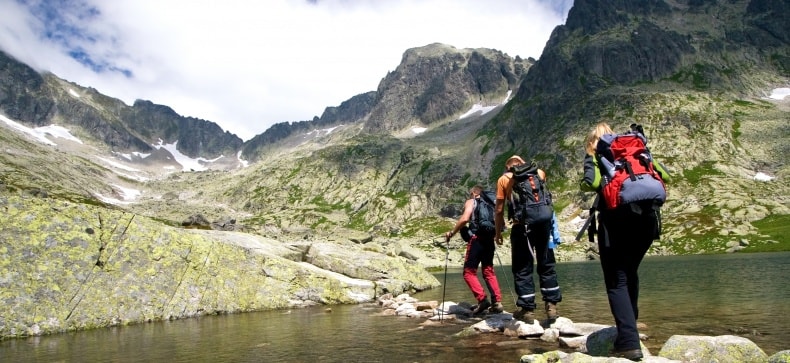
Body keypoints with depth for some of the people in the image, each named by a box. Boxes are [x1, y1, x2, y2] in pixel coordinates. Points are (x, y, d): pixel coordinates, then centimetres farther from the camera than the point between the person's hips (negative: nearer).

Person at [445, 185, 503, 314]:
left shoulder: (471, 202, 5)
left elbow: (464, 218, -13)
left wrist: (452, 232, -5)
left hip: (477, 238, -6)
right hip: (489, 239, 6)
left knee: (469, 272, 0)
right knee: (489, 271, 14)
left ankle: (482, 300, -14)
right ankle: (497, 302, 4)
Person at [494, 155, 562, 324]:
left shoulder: (504, 179, 6)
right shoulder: (539, 172, 13)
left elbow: (499, 210, 4)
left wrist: (498, 232, 13)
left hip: (522, 226, -3)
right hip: (543, 223, 3)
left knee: (523, 269, 5)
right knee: (547, 266, 13)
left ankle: (527, 310, 8)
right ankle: (551, 306, 15)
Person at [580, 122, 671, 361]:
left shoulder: (597, 155, 3)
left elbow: (592, 183, -16)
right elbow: (665, 176, 13)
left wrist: (589, 159, -1)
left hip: (616, 221, -6)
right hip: (646, 219, 6)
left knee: (617, 281, -1)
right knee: (629, 273, 24)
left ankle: (629, 343, -9)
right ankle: (628, 326, 37)